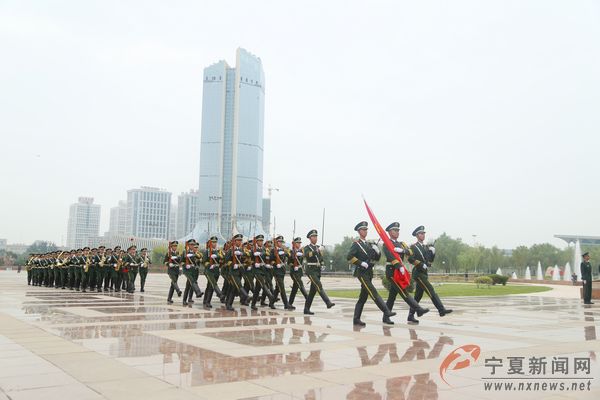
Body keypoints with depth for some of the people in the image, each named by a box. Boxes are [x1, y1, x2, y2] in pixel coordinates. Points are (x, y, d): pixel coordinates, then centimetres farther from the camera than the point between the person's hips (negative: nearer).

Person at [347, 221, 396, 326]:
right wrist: (361, 263, -20)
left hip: (369, 272, 7)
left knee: (363, 297, 7)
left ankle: (356, 319, 12)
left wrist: (377, 251, -3)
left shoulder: (369, 244, 18)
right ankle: (386, 312, -21)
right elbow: (349, 257, -16)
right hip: (361, 272, -7)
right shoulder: (356, 244, -3)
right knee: (373, 293, -15)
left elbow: (377, 258, 17)